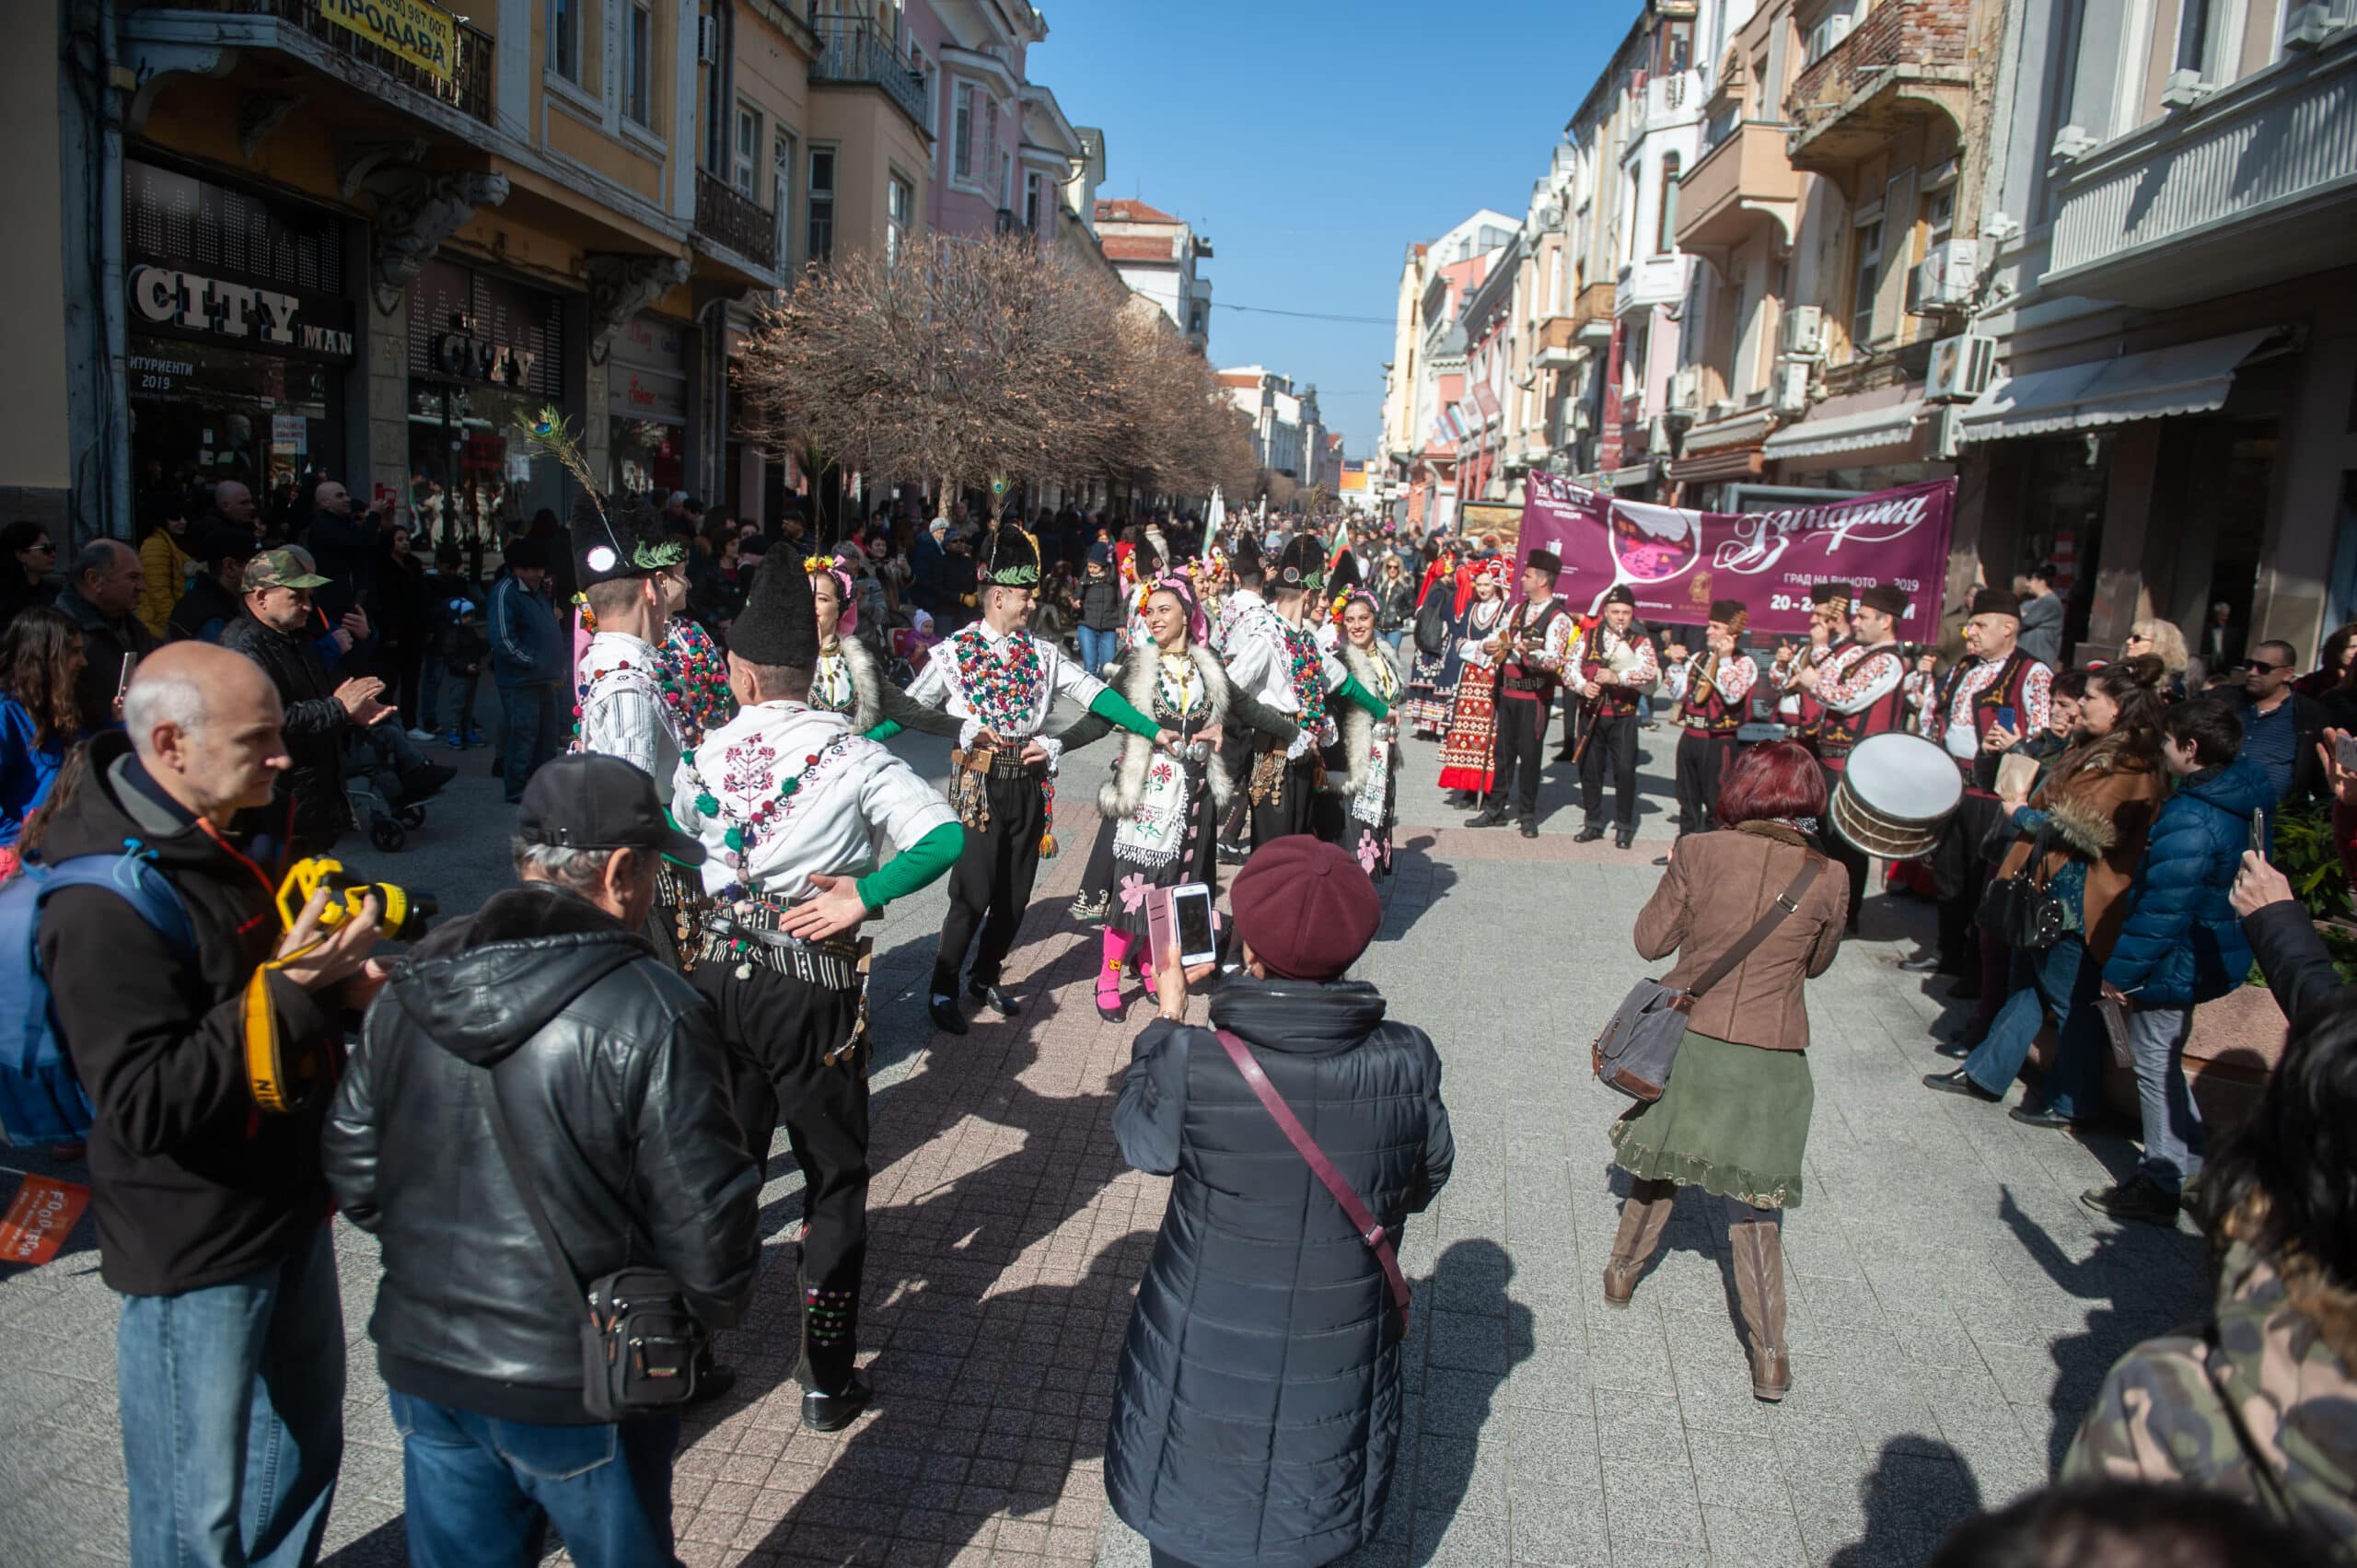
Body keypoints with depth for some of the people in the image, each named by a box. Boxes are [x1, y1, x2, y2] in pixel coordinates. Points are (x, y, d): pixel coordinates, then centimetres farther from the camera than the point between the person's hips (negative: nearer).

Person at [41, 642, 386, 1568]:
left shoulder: (242, 831, 2)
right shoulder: (105, 901, -25)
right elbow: (146, 1106, -28)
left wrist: (339, 980, -2)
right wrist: (288, 991, -31)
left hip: (289, 1203, 8)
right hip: (193, 1250, -8)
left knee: (306, 1442, 25)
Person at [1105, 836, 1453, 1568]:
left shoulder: (1193, 1063, -28)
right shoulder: (1407, 1063, -20)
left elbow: (1139, 1137, -6)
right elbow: (1425, 1180, -3)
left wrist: (1167, 1020, 6)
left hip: (1206, 1367, -2)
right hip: (1335, 1372, 2)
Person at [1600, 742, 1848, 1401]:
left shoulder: (1699, 852, -12)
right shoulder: (1827, 880, -8)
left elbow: (1651, 940, -2)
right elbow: (1816, 964, 8)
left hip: (1688, 1042, 1)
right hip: (1771, 1062, 0)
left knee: (1661, 1161, 23)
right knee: (1752, 1202, 10)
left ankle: (1623, 1269, 42)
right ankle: (1770, 1355, 12)